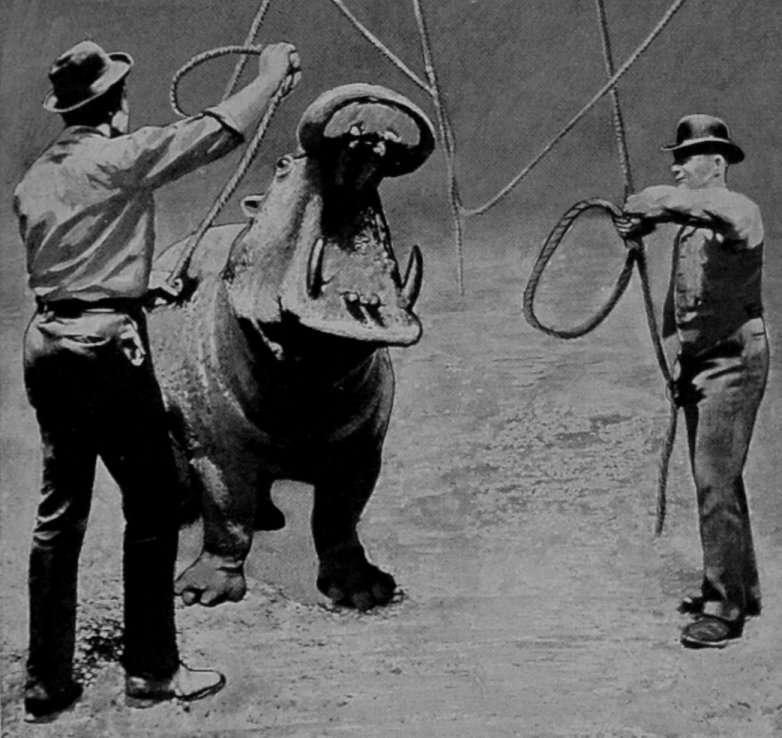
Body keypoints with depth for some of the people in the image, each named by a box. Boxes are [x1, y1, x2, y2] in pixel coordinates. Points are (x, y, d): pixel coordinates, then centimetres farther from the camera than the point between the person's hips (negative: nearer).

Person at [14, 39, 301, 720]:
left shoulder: (35, 178, 13)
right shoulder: (118, 157, -9)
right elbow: (219, 133, -7)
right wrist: (274, 73, 8)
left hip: (45, 339, 8)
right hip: (105, 341, -8)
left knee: (59, 513, 11)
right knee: (152, 505, 3)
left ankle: (47, 681, 18)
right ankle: (151, 670, 11)